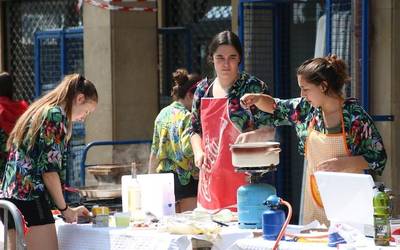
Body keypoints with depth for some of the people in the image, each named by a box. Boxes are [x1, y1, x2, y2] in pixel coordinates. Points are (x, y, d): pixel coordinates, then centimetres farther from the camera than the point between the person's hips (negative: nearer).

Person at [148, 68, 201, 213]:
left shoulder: (163, 114, 11)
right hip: (187, 179, -7)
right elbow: (188, 149, -22)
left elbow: (154, 154, 15)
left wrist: (151, 179, 20)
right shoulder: (188, 117, -11)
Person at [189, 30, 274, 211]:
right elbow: (195, 129, 20)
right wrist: (198, 151, 1)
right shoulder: (203, 89, 11)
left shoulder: (253, 87, -4)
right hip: (210, 178, 5)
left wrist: (250, 136, -28)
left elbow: (269, 131, -8)